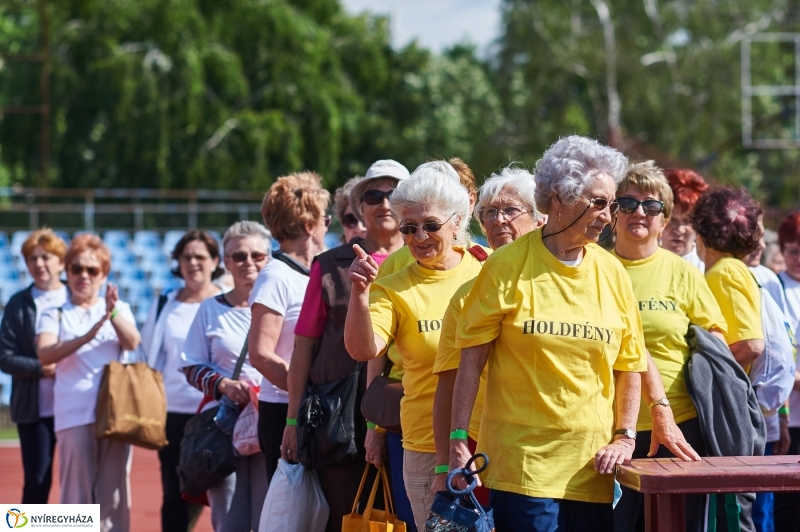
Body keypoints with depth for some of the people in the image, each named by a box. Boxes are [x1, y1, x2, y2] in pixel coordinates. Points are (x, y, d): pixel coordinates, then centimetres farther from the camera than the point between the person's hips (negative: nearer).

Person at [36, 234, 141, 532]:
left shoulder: (120, 309, 15)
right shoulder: (55, 315, 10)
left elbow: (132, 343, -6)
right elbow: (45, 354, -9)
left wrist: (112, 314, -25)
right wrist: (88, 335, -24)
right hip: (74, 415, -1)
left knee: (114, 493, 0)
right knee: (76, 495, -3)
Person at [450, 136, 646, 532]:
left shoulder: (612, 273, 8)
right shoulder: (509, 266, -3)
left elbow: (628, 364, 14)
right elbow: (472, 358, -3)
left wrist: (625, 437, 4)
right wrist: (458, 441, -7)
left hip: (591, 466, 4)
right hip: (522, 465, -4)